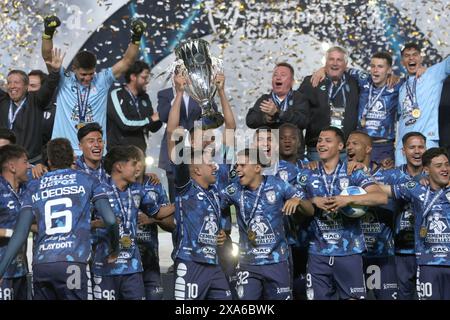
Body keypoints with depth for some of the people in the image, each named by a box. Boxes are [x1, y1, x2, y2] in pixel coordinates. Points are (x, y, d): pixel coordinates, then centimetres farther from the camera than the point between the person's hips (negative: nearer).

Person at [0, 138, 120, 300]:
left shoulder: (34, 188, 16)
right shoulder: (87, 181, 11)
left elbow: (20, 233, 8)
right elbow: (110, 220, 1)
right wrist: (115, 249, 18)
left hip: (40, 265, 3)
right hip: (72, 262, -3)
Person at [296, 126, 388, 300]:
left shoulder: (353, 173, 0)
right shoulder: (307, 175, 9)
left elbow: (381, 198, -11)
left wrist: (348, 199, -20)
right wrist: (314, 201, -9)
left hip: (349, 251, -2)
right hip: (318, 253, 2)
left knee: (352, 297, 2)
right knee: (317, 297, 5)